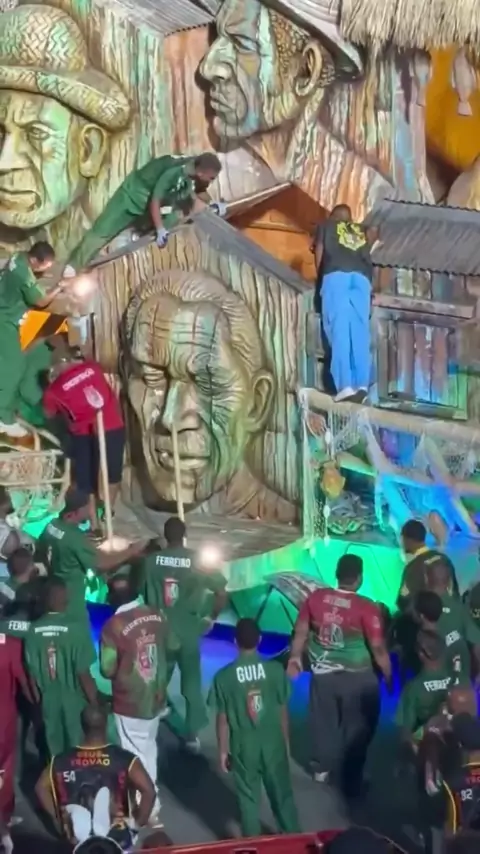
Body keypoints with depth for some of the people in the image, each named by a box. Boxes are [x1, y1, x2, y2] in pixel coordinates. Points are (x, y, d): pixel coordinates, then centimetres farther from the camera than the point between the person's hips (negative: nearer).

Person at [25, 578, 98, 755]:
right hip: (75, 701, -3)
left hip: (48, 702, 4)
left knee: (55, 754, 17)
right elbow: (83, 673, -18)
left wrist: (39, 701, 15)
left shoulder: (34, 630, -7)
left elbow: (32, 673, 0)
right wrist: (95, 703, -5)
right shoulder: (75, 627, -20)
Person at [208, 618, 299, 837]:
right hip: (273, 743, 1)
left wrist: (223, 751, 5)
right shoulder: (276, 669, -12)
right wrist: (285, 741, 12)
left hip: (244, 746, -1)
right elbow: (283, 711, -3)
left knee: (249, 798, 15)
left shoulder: (224, 676, -15)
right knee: (282, 793, 18)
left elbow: (223, 720, -8)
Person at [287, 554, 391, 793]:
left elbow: (301, 632, 2)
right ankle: (350, 780, 25)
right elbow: (378, 648, -16)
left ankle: (322, 768, 39)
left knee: (324, 722, 23)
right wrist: (389, 676, -3)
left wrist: (295, 659, 15)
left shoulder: (315, 597, -8)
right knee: (356, 728, 14)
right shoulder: (366, 607, -20)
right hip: (357, 678, -4)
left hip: (323, 674, 4)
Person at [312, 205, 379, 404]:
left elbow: (319, 253, 19)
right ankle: (362, 384, -23)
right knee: (359, 331, -6)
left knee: (339, 330, -12)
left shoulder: (325, 226, 27)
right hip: (361, 277, 3)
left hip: (336, 275, -2)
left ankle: (345, 385, -26)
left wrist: (320, 280, 25)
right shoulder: (362, 230, 34)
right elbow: (367, 254, 24)